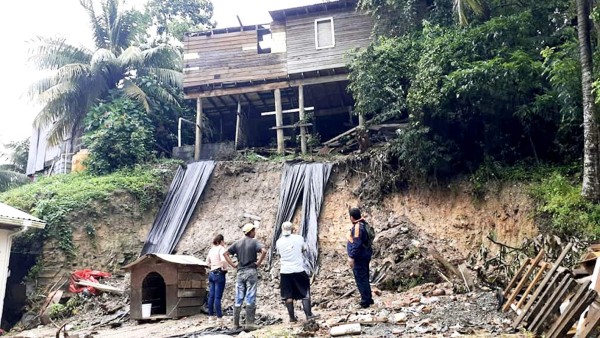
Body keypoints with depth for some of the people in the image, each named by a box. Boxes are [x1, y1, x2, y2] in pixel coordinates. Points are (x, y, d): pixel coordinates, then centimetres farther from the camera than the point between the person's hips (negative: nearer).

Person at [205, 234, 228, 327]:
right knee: (218, 297, -7)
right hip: (219, 274, -8)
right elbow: (223, 260, -26)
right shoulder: (221, 248, -9)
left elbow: (207, 262, 23)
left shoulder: (211, 249, 13)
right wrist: (224, 268, -12)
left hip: (212, 273, 8)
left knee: (211, 296, 11)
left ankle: (211, 317, 20)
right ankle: (219, 319, -4)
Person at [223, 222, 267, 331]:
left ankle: (236, 324, 11)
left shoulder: (237, 243, 10)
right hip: (251, 272, -4)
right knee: (250, 299, -1)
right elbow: (264, 251, -22)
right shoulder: (254, 242, -4)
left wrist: (233, 265, 5)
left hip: (240, 272, 4)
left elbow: (225, 253, 5)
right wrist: (258, 263, -11)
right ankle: (249, 323, -1)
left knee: (238, 299, 8)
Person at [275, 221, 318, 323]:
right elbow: (304, 249, 8)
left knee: (288, 295, 9)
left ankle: (292, 317, 13)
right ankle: (309, 315, 8)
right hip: (299, 269, -1)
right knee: (305, 293, 9)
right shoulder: (299, 238, -5)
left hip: (285, 271, 1)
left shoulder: (279, 242, -1)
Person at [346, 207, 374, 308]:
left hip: (359, 257, -10)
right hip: (364, 255, 10)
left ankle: (365, 301, 3)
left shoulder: (357, 227, -21)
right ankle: (368, 299, 25)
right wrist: (350, 211, 32)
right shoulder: (363, 223, 8)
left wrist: (351, 257, -23)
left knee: (361, 279, -2)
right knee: (364, 278, 17)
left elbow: (356, 244, -26)